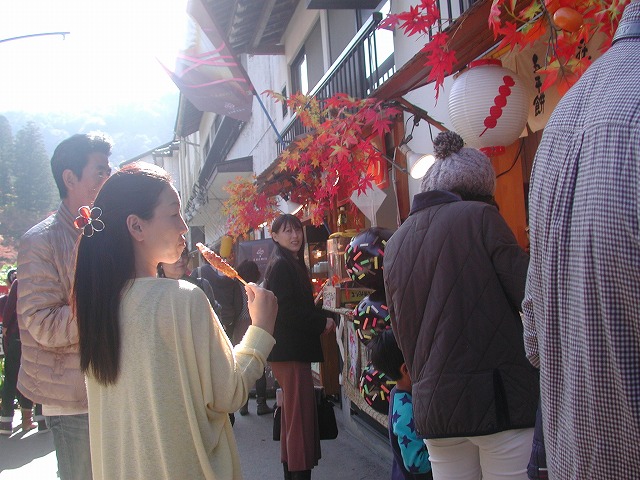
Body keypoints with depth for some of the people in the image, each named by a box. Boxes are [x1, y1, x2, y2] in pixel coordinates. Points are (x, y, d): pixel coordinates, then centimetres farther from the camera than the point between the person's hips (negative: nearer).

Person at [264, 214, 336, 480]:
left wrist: (320, 320, 6)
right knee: (300, 411, -8)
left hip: (295, 348, 10)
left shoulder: (293, 264, 17)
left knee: (294, 410, 15)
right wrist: (323, 323, -11)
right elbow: (286, 310, -19)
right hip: (289, 349, -10)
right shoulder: (281, 265, -13)